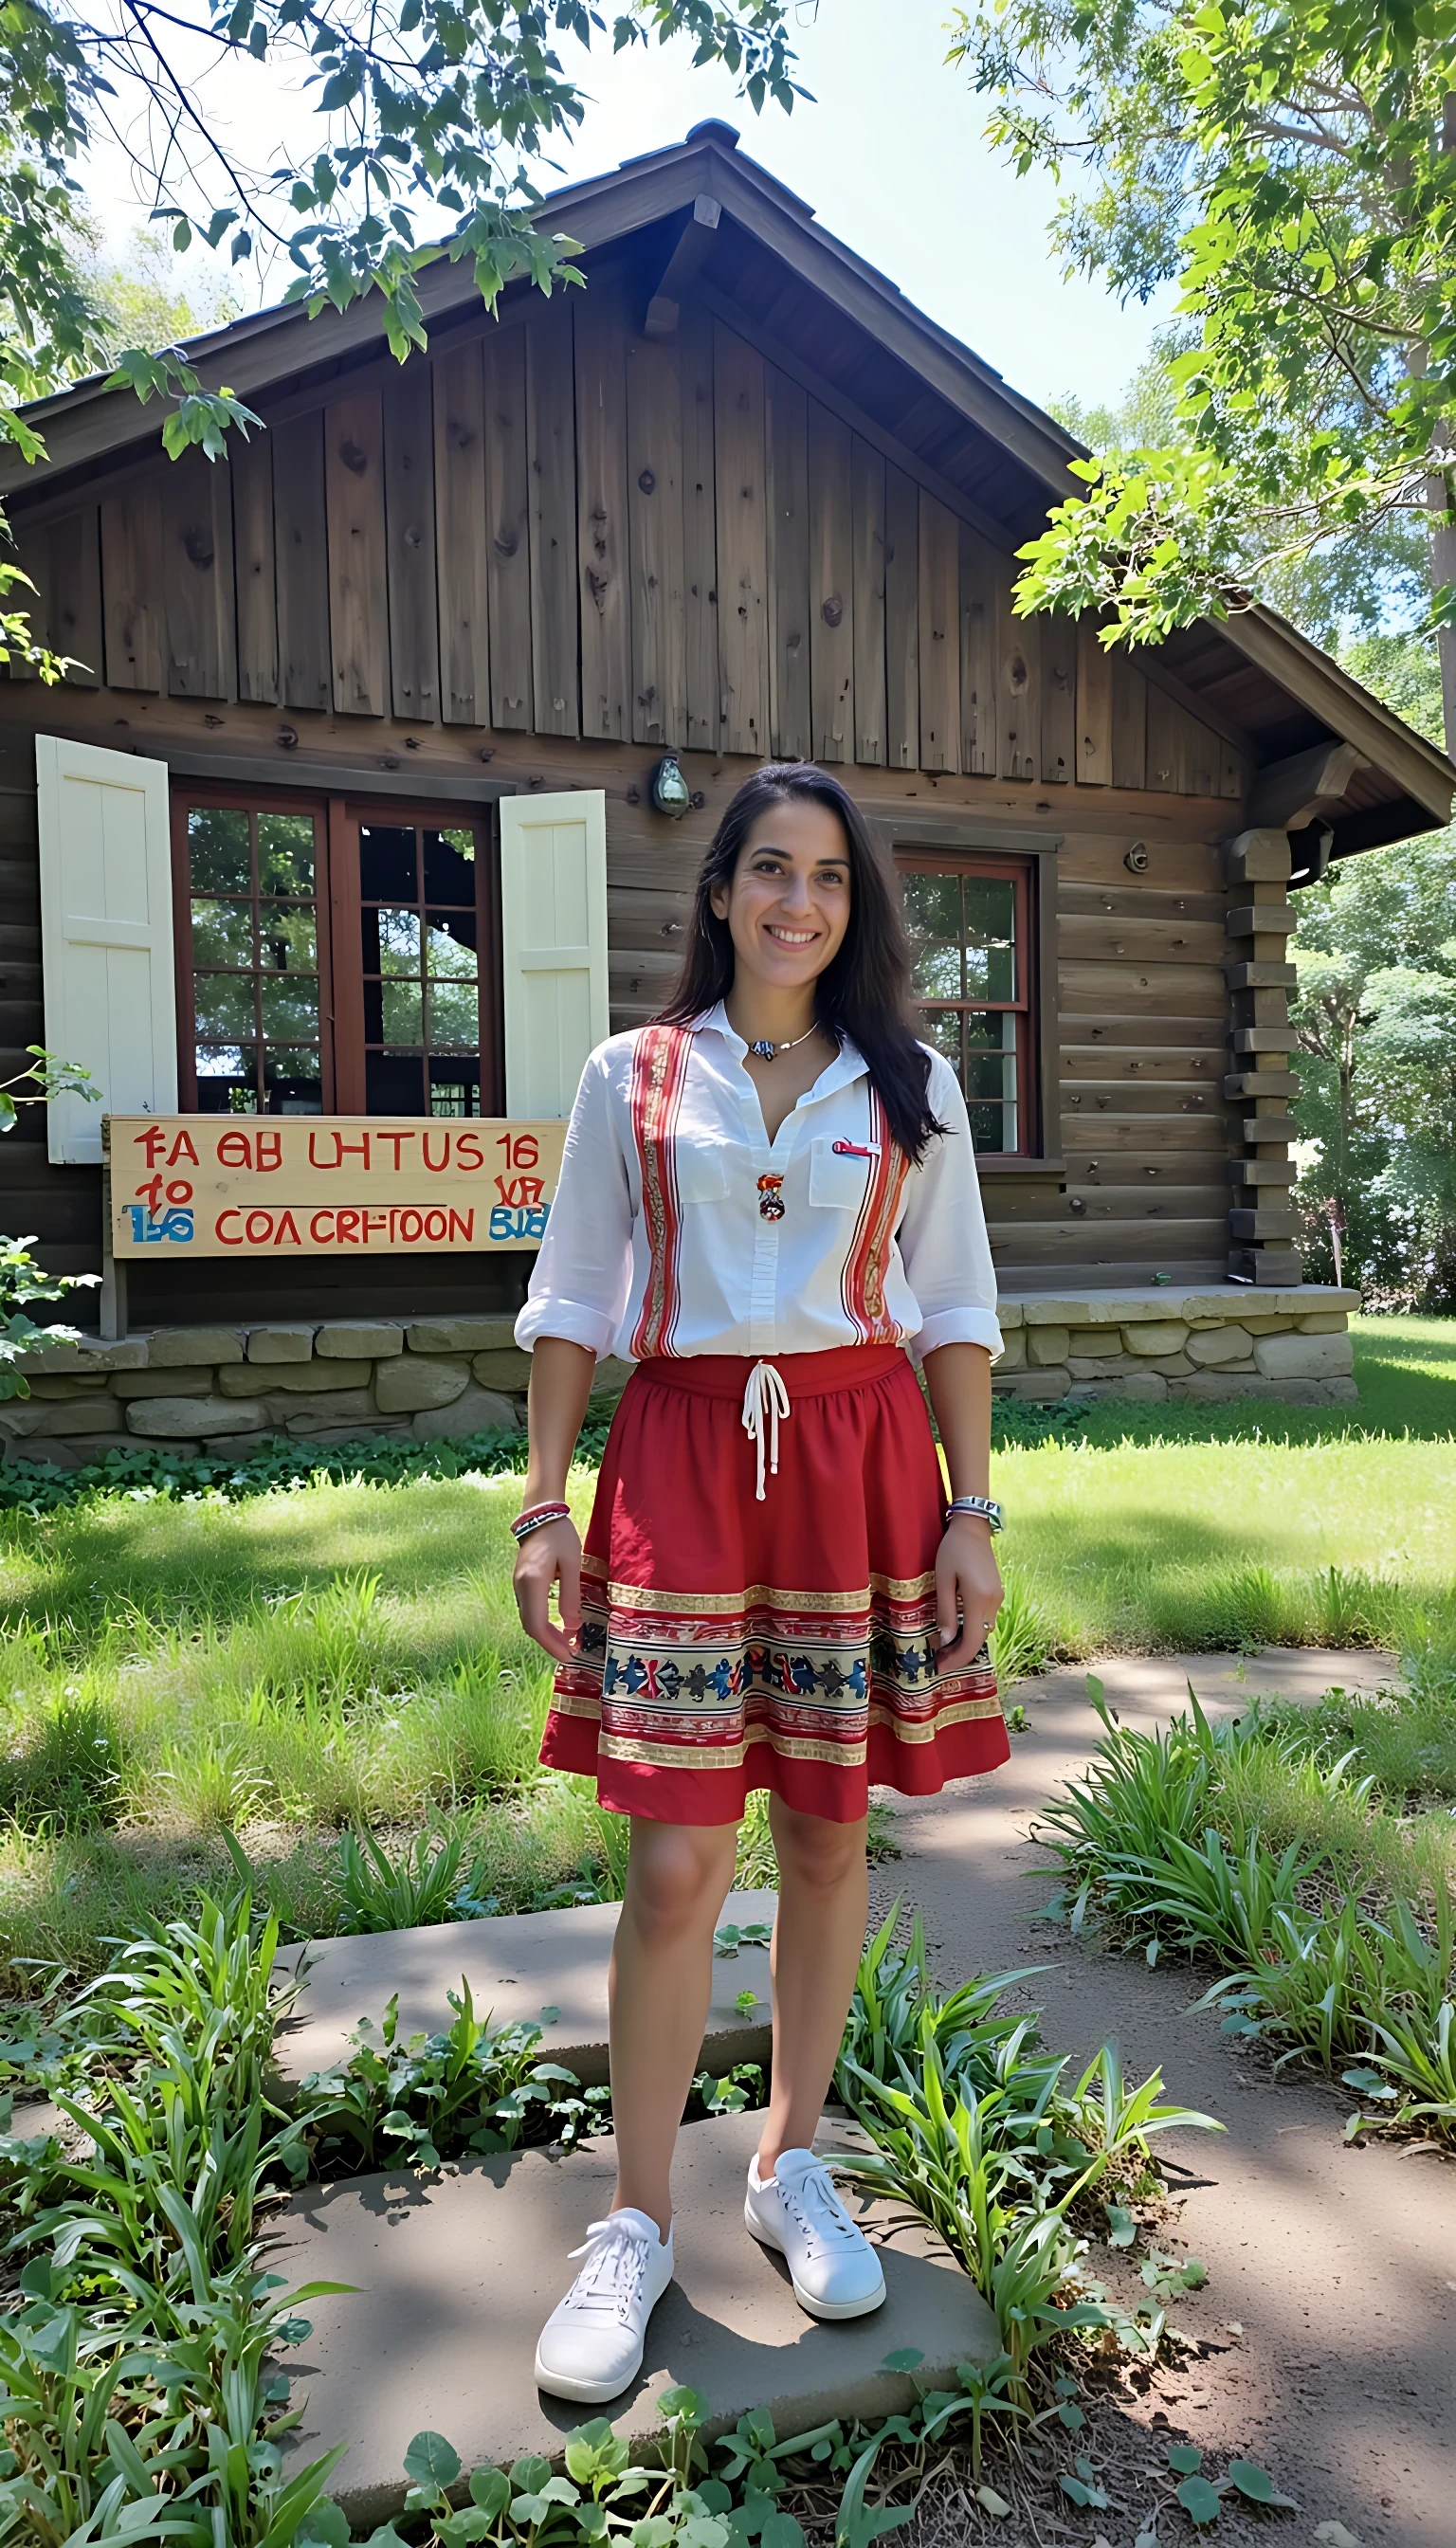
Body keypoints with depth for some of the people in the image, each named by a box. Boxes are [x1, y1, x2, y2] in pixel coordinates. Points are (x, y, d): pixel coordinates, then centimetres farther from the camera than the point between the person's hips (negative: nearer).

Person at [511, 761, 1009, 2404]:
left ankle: (791, 2166, 31)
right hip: (681, 1459, -1)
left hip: (860, 1460, 2)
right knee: (675, 1865, -2)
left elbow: (957, 1312, 9)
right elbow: (571, 1302, 7)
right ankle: (636, 2225, 19)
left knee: (828, 1837, 9)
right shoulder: (632, 1078, 6)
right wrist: (543, 1507, 0)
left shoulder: (910, 1087, 9)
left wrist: (972, 1514, 2)